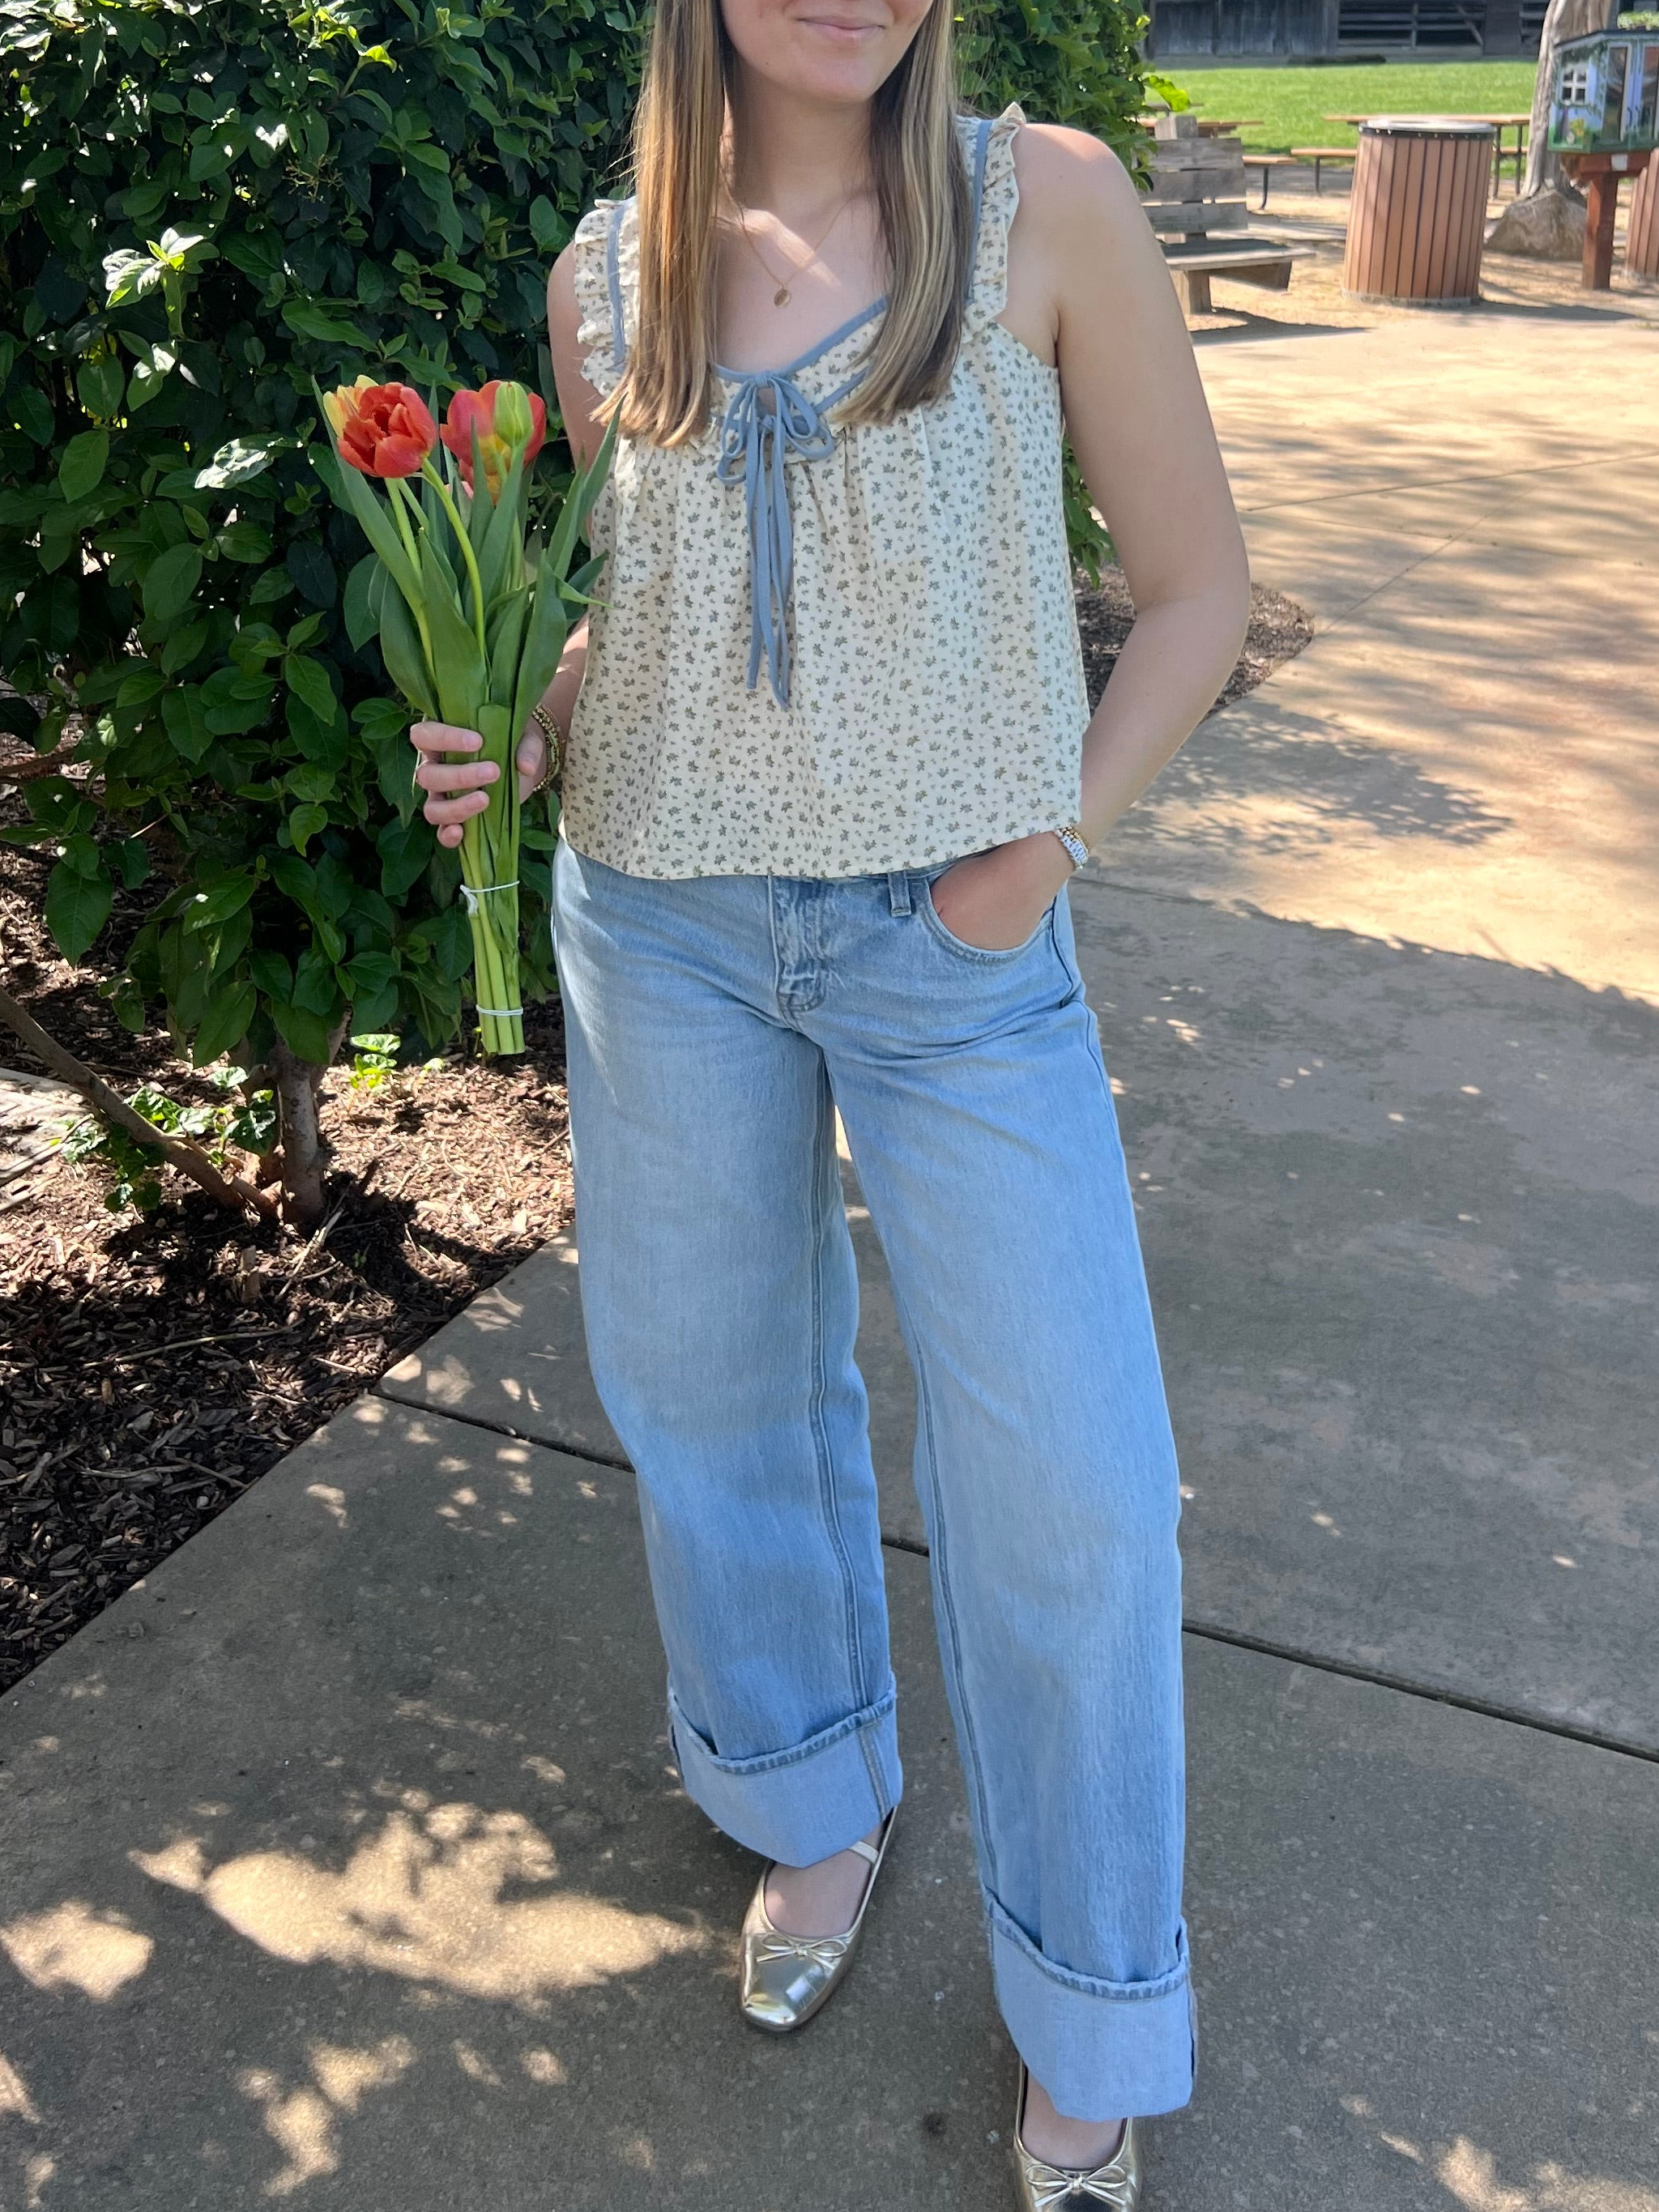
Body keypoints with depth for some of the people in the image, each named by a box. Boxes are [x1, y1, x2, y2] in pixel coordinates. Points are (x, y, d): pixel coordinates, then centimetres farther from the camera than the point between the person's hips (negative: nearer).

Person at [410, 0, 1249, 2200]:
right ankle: (818, 1811, 44)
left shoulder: (1042, 202, -4)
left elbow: (1197, 581, -1)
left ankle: (1093, 2020, 26)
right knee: (715, 1395, 15)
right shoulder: (606, 276, 5)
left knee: (1065, 1483, 0)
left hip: (957, 945, -3)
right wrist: (519, 744, -4)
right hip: (661, 923, 3)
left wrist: (1054, 842, -10)